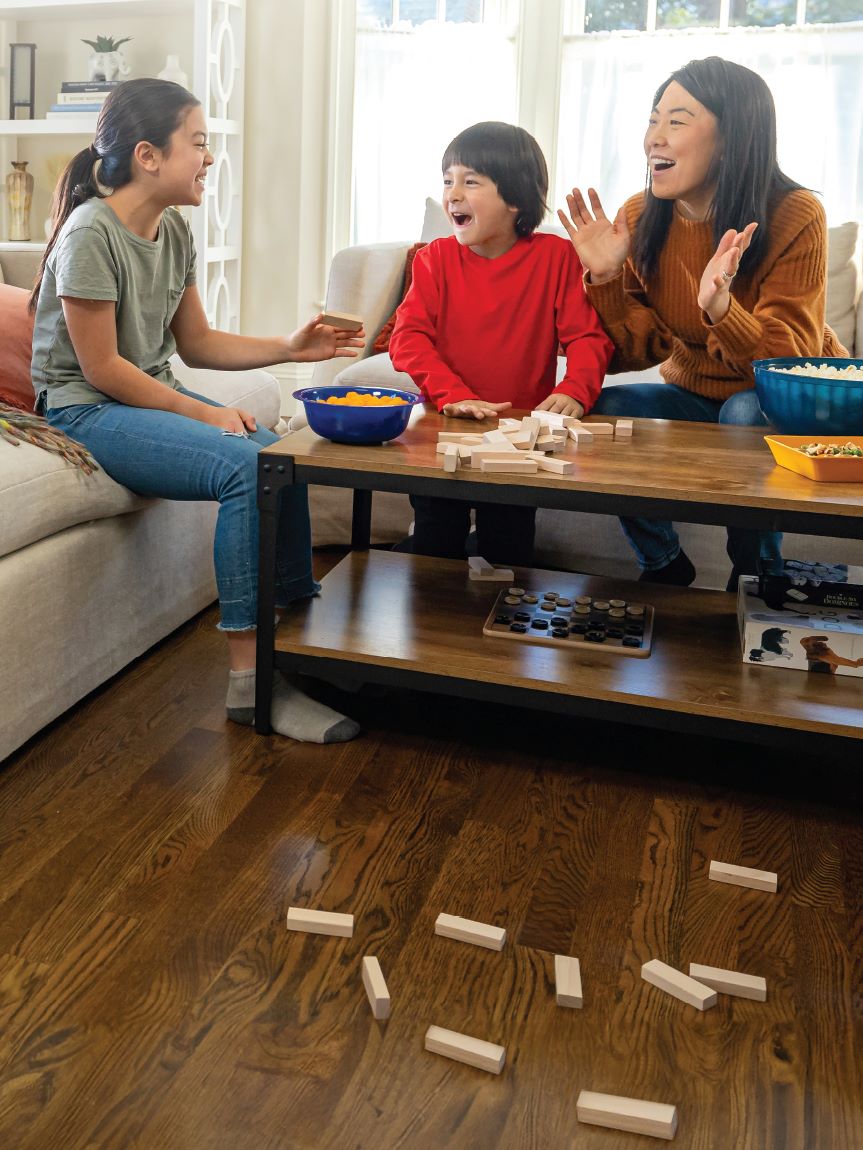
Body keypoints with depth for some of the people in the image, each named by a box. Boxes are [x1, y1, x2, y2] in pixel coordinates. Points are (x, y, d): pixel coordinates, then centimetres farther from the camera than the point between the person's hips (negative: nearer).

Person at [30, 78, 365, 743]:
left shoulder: (174, 231, 8)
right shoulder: (91, 235, -17)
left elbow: (197, 344, 11)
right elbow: (101, 368, -18)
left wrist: (290, 348, 1)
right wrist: (202, 413, -18)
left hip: (153, 397, 8)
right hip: (85, 413, -8)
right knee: (247, 467, -27)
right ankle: (251, 681, -22)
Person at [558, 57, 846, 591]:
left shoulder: (796, 218, -21)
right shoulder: (639, 220, -9)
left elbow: (788, 363, -25)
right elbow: (633, 351, -8)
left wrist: (721, 307, -42)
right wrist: (604, 277, -24)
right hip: (696, 393, 4)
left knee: (745, 412, -35)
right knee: (607, 410, -20)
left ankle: (754, 581, -11)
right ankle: (664, 564, 2)